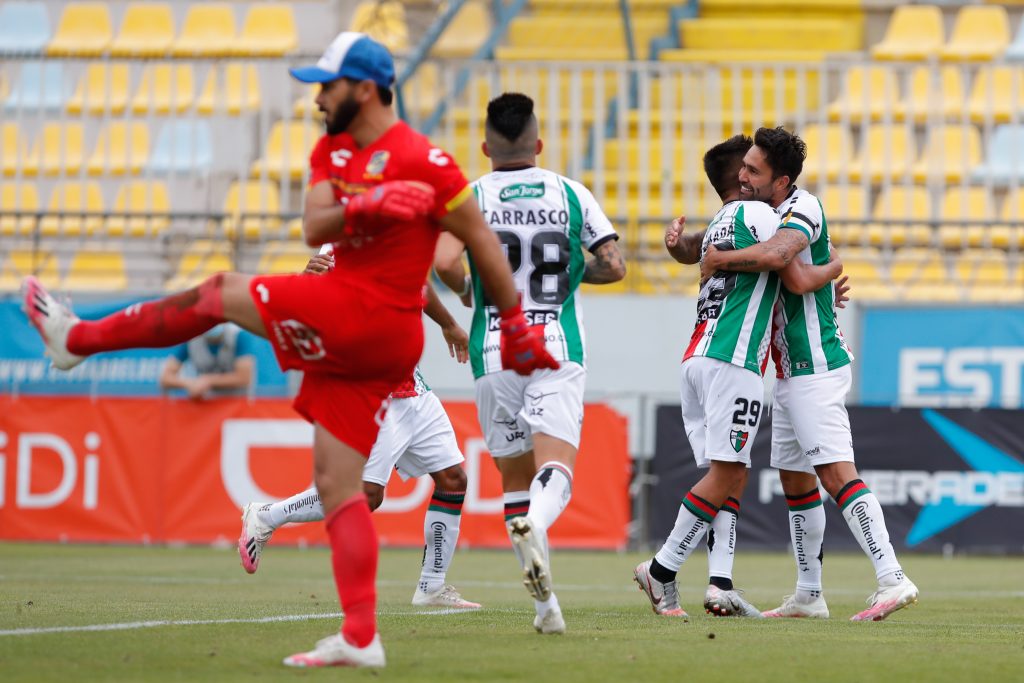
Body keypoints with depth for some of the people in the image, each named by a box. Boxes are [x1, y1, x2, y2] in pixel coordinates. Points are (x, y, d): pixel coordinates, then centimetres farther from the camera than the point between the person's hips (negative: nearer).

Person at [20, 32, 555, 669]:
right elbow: (314, 228, 0)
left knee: (220, 293, 3)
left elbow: (482, 241, -6)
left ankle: (78, 337, 20)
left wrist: (517, 326, -3)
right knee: (338, 488, 5)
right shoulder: (335, 151, 14)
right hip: (352, 334, 9)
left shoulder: (422, 160, -11)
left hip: (371, 320, -9)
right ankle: (361, 640, 1)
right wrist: (366, 206, -19)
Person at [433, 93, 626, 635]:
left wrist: (465, 287, 7)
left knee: (515, 477, 13)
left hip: (495, 353, 0)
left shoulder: (469, 197, 0)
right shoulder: (571, 194, 5)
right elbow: (614, 267, 3)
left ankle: (545, 600, 10)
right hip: (558, 350, 0)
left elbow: (445, 263, -16)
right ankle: (533, 525, -45)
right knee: (555, 472, -9)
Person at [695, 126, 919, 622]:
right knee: (795, 481, 13)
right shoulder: (761, 212, 13)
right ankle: (809, 596, 20)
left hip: (815, 369, -10)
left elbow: (775, 254, -36)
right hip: (791, 372, 10)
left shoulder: (803, 208, -16)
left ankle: (892, 579, -24)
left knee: (836, 473, -18)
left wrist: (718, 260, -22)